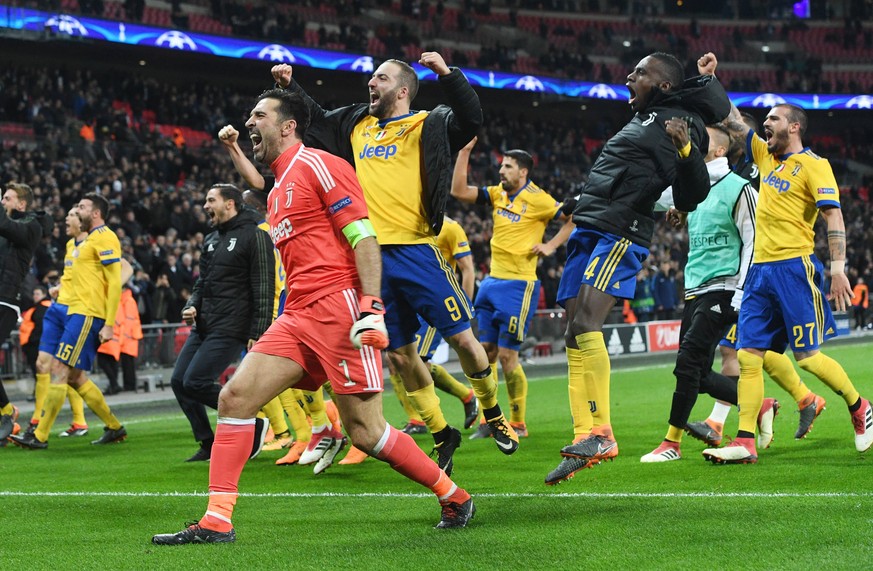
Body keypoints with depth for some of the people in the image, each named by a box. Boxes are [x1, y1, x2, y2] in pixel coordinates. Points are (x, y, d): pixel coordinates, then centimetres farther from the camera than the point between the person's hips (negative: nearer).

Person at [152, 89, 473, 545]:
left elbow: (363, 237, -12)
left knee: (365, 432, -8)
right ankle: (216, 522, -4)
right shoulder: (277, 191, 23)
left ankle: (453, 497, 10)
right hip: (298, 317, 9)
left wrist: (372, 307, -21)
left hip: (339, 310, -9)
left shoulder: (318, 165, -4)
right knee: (234, 397, -4)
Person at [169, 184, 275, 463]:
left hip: (230, 329, -9)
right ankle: (208, 445, 12)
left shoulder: (254, 236, -8)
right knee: (179, 381, 3)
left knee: (195, 383, -16)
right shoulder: (211, 240, 18)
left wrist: (258, 333, -17)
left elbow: (264, 290, -12)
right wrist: (192, 306, 7)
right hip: (203, 326, 9)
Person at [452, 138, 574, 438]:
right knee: (486, 352, 7)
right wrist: (465, 151, 2)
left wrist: (551, 246, -11)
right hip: (492, 282, 7)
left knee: (507, 356, -6)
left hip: (518, 286, -7)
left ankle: (518, 423, 5)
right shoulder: (498, 194, 10)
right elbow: (459, 191, 6)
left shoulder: (538, 200, -10)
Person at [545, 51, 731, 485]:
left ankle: (601, 432, -24)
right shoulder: (644, 118, 22)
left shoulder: (681, 123, -5)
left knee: (584, 326, -24)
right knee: (575, 339, 2)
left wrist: (685, 149, -28)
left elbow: (693, 196, -12)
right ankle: (585, 436, 1)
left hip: (619, 234, -10)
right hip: (588, 233, 10)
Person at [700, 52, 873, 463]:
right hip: (761, 271, 7)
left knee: (807, 356, -6)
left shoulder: (812, 165, -4)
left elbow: (833, 215, -12)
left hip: (794, 268, -7)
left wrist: (838, 267, -21)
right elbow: (732, 122, 26)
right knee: (748, 356, -2)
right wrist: (707, 80, 20)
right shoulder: (766, 155, 18)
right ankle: (745, 443, -3)